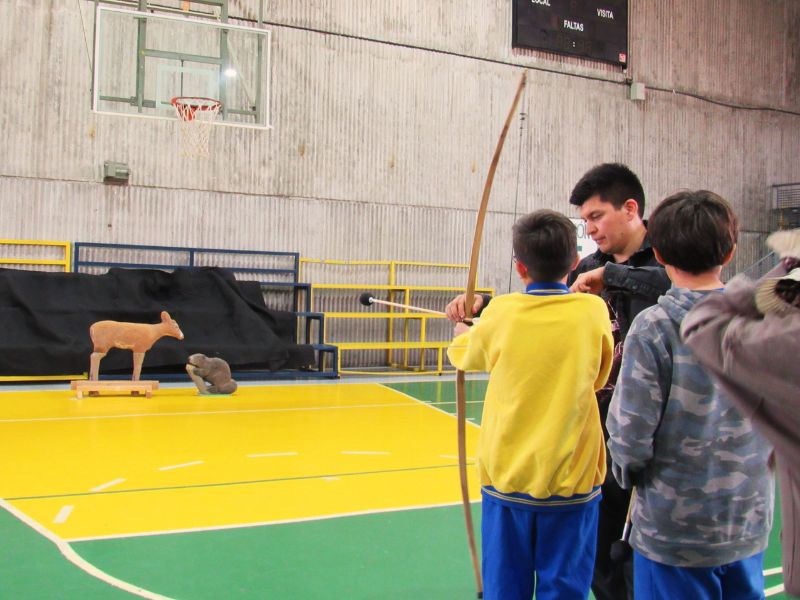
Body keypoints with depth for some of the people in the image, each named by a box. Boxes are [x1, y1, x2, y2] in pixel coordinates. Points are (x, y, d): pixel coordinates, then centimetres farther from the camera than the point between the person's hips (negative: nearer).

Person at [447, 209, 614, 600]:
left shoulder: (500, 313, -7)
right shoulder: (594, 310, -8)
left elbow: (463, 355, 13)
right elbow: (598, 379, 7)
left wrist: (463, 335, 34)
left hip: (506, 476, 0)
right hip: (572, 479, 0)